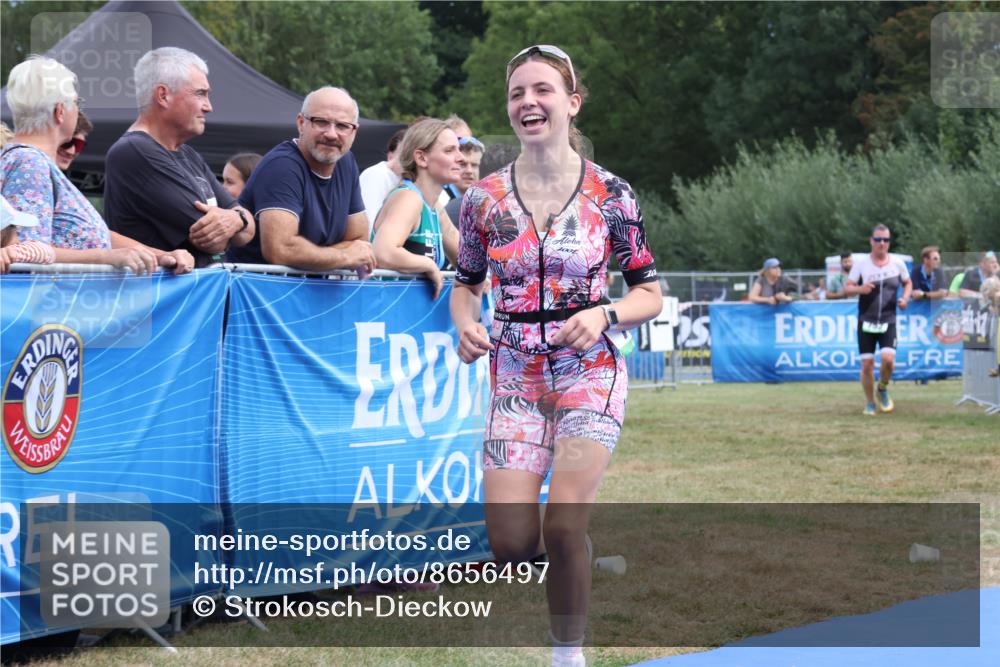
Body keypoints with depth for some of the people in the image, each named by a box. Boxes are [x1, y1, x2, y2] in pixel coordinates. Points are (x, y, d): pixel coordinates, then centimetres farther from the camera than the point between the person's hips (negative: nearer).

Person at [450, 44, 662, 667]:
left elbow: (650, 294, 1)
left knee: (563, 527, -16)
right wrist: (466, 326, -9)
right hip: (515, 376, 2)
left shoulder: (610, 193, -5)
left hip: (590, 371, -2)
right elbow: (466, 285, 12)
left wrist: (603, 316, -18)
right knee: (511, 543, -7)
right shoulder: (484, 199, 0)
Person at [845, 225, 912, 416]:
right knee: (867, 364, -2)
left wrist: (905, 298, -2)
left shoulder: (898, 264, 3)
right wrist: (860, 289, -23)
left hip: (888, 321, 0)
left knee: (888, 359, -18)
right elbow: (847, 288, -1)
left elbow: (907, 283, 18)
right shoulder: (861, 265, -1)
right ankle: (869, 403, 16)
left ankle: (883, 389, 13)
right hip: (866, 321, 0)